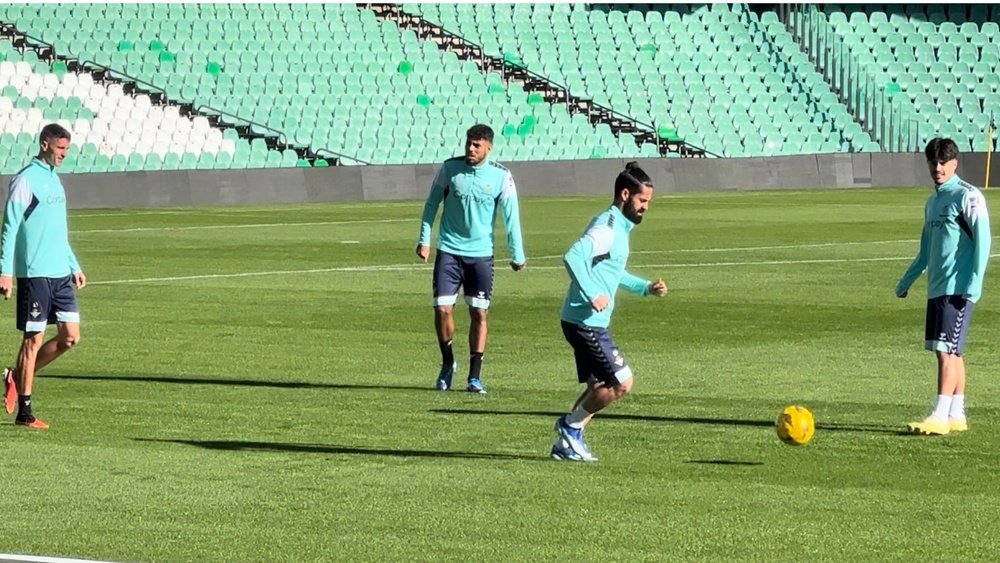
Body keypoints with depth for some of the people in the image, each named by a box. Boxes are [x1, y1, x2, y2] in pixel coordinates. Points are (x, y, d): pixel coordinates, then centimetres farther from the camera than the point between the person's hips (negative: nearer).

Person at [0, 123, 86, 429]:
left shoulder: (54, 179, 16)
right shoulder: (25, 180, -9)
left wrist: (74, 266, 24)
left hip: (61, 274, 8)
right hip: (35, 274, -8)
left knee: (70, 337, 3)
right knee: (33, 340, -3)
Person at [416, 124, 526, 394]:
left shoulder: (501, 176, -6)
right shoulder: (449, 168, -4)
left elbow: (511, 216, 0)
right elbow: (432, 203, 6)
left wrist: (517, 255, 1)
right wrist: (424, 239, 3)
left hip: (481, 253, 0)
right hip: (449, 250, 0)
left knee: (479, 313, -2)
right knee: (442, 308, -5)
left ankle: (475, 376, 6)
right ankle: (447, 363, 20)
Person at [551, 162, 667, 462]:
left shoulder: (619, 227, 16)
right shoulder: (607, 228, -16)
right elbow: (573, 257, -30)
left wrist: (646, 287, 20)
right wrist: (593, 294, -30)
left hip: (591, 323, 10)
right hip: (585, 322, -10)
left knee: (599, 388, 15)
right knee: (621, 382, -9)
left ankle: (567, 443, 18)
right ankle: (571, 426, 4)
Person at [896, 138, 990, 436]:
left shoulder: (968, 197, -7)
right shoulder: (932, 203, 18)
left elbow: (982, 240, -13)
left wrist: (974, 283, -19)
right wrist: (906, 282, 26)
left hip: (958, 288, -8)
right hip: (936, 288, 8)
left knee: (947, 350, -13)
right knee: (949, 352, 9)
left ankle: (940, 417, -16)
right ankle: (956, 416, 13)